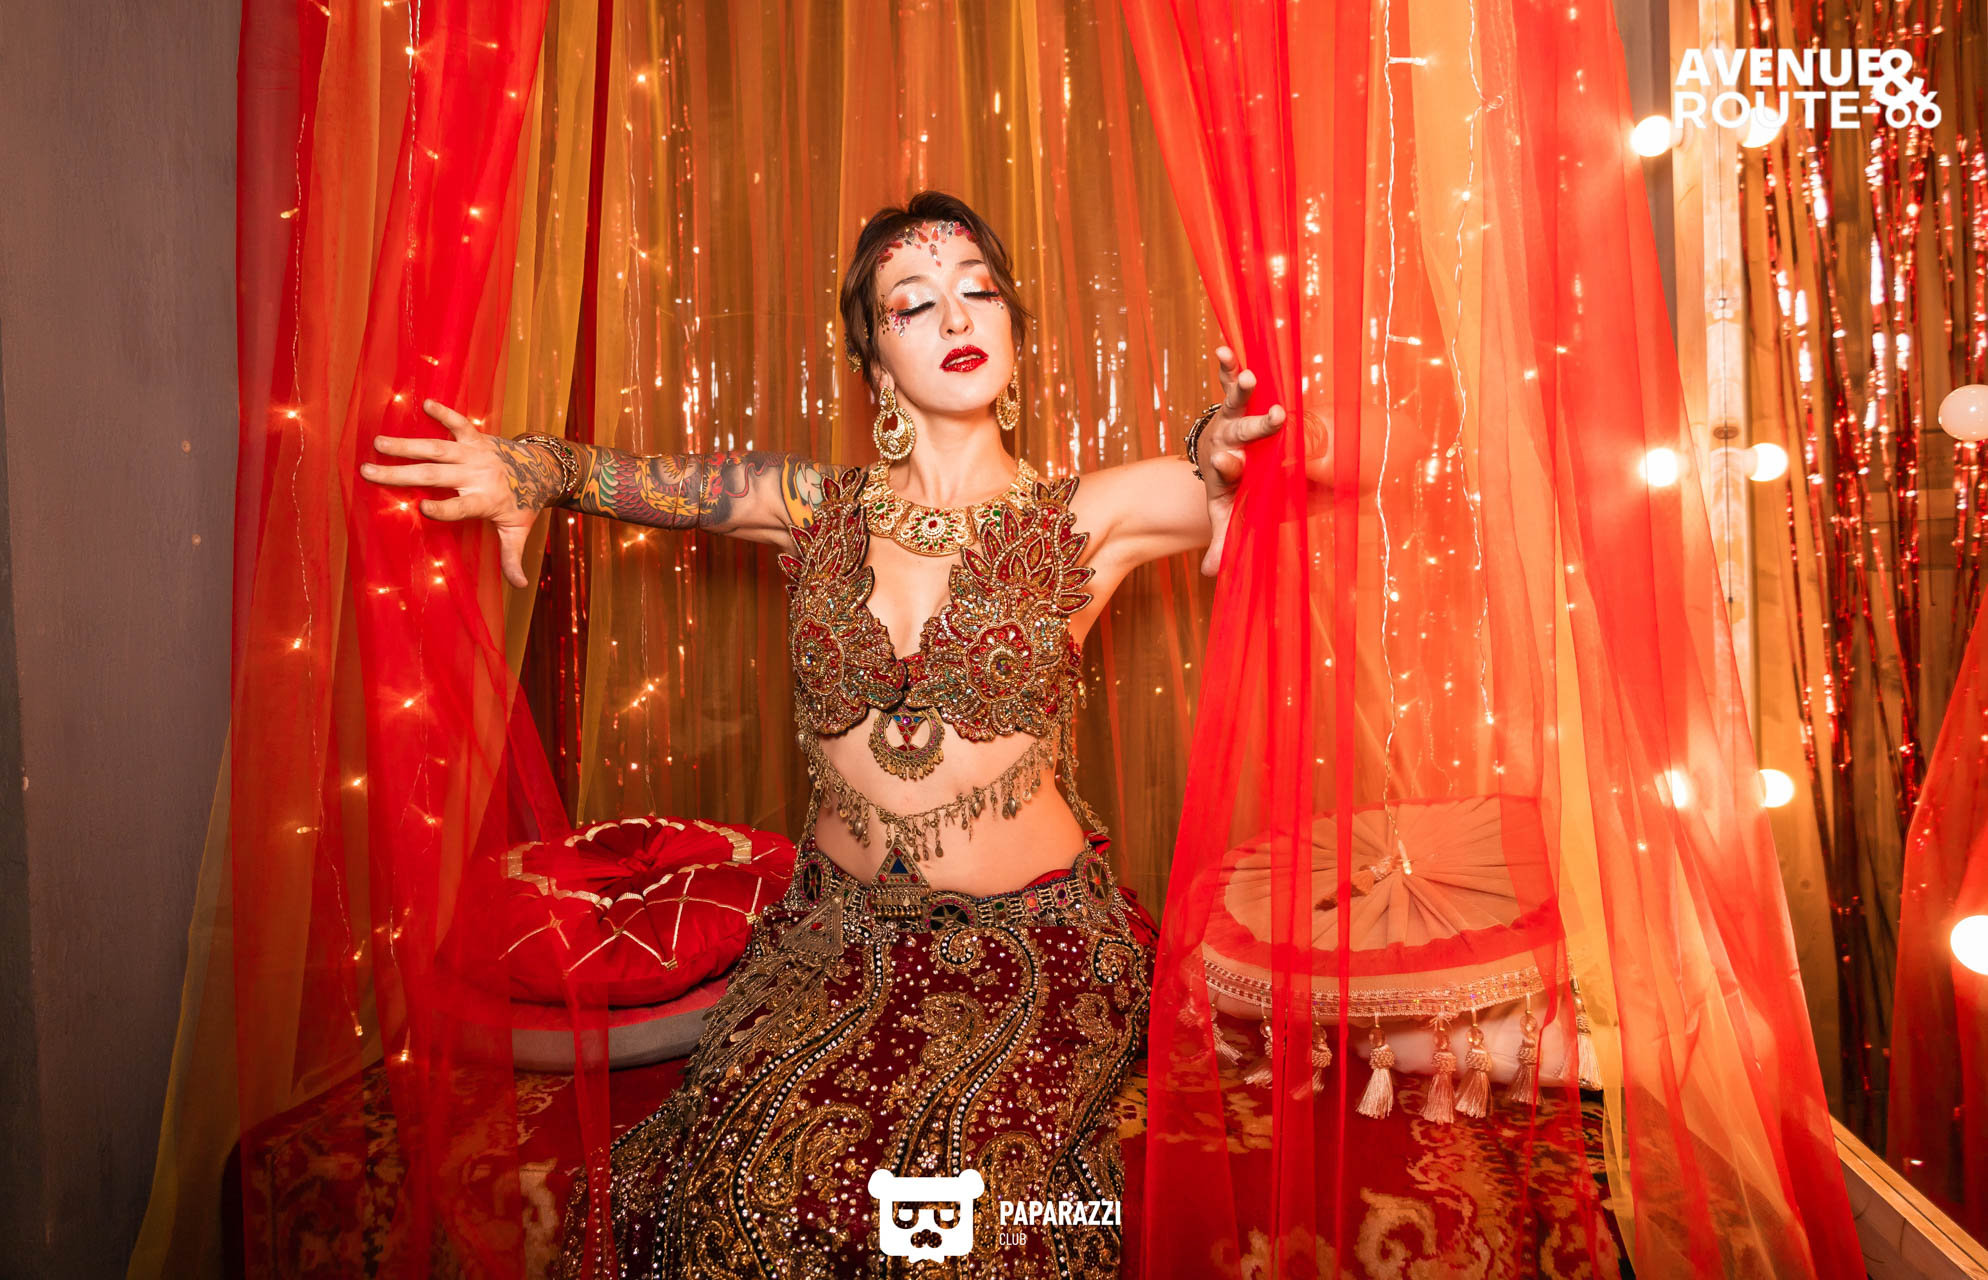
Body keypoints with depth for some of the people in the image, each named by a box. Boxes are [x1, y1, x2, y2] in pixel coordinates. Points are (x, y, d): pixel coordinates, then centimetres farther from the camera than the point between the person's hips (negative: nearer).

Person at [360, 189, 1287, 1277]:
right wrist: (530, 467, -18)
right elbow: (636, 474, 3)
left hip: (1027, 937, -2)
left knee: (956, 1176, -23)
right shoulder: (820, 509, 2)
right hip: (841, 923, 3)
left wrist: (1221, 446, -34)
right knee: (745, 1165, -16)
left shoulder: (1083, 521, -5)